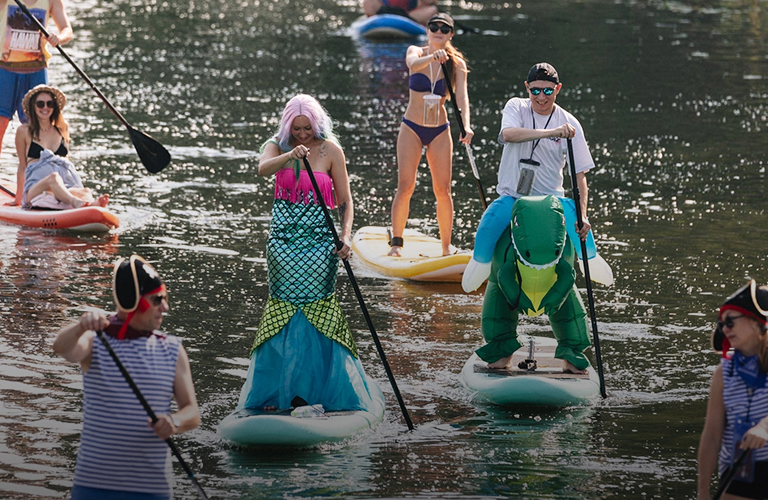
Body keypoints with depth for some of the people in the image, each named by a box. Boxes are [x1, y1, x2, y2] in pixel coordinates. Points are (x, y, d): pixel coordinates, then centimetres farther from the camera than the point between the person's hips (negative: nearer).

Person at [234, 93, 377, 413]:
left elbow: (344, 200, 2)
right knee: (283, 310, 4)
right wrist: (290, 156, -40)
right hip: (283, 240, 2)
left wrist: (345, 236, -12)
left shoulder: (330, 150, -1)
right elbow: (263, 169, -21)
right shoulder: (277, 147, 2)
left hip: (319, 240, -2)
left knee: (318, 310, -3)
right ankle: (278, 389, 9)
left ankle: (314, 387, 3)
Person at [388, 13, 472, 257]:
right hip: (412, 128, -1)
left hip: (440, 131, 1)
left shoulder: (456, 64, -1)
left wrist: (466, 125, -33)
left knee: (443, 190, -2)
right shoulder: (416, 52, -3)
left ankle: (447, 247, 5)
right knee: (405, 186, -10)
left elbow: (462, 96, -15)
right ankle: (396, 243, -3)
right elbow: (413, 64, -28)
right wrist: (433, 57, -50)